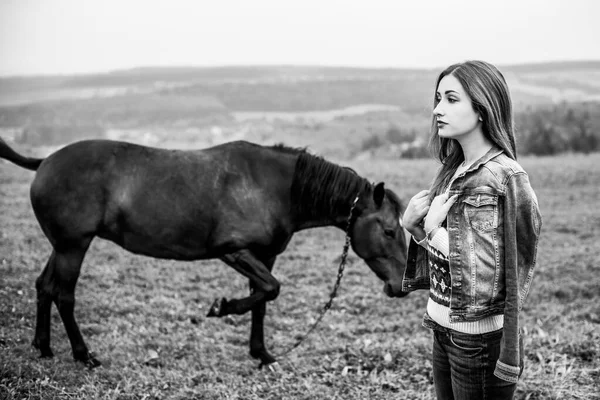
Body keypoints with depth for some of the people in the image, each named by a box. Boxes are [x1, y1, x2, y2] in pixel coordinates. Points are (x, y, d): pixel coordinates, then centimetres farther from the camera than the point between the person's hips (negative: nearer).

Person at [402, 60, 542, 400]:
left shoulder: (500, 177, -18)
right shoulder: (455, 170, 5)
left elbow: (483, 274, -21)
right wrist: (415, 224, 1)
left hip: (480, 338, -8)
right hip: (444, 329, 8)